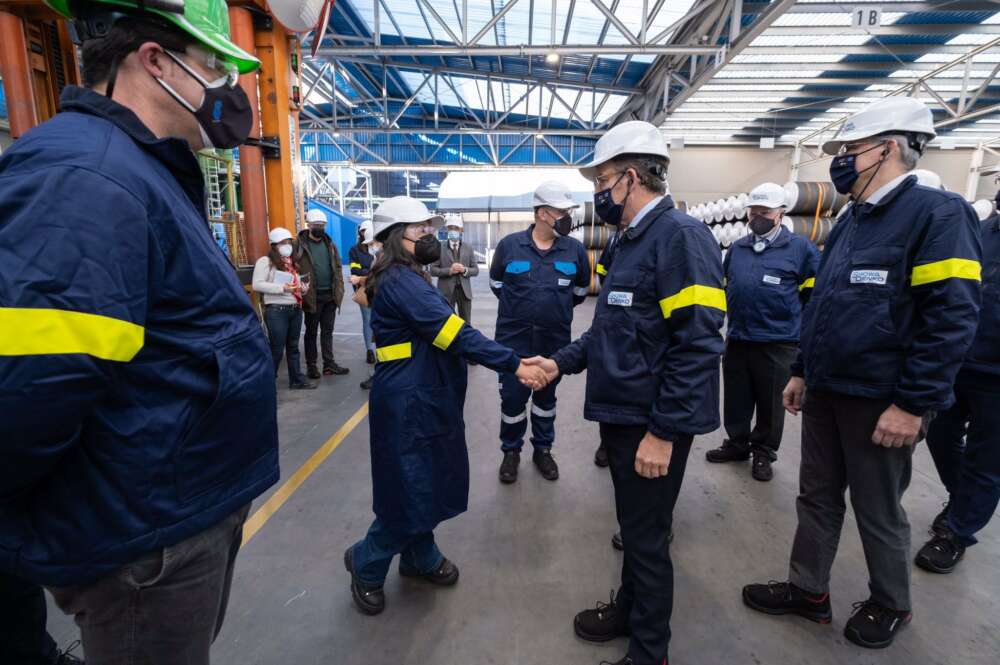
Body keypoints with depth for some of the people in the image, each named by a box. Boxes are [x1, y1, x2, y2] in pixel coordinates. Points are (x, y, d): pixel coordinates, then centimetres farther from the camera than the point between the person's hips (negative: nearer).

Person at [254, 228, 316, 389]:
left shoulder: (293, 262, 16)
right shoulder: (265, 261, -6)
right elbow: (256, 284, -15)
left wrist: (303, 288, 4)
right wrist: (282, 288, -20)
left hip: (296, 309, 7)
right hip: (276, 310, -7)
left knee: (293, 347, 14)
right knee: (277, 349, -1)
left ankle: (297, 380, 22)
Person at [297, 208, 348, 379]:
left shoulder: (329, 243, 11)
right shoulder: (300, 244, -5)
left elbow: (337, 267, 12)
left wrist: (339, 290, 4)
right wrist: (301, 288, -18)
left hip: (330, 295, 4)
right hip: (313, 296, -4)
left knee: (327, 331, 11)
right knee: (311, 332, 7)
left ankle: (329, 364, 18)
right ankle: (311, 365, 17)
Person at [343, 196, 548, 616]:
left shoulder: (407, 278, 14)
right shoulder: (401, 281, -19)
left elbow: (444, 335, 13)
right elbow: (455, 334, -26)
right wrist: (515, 366, -25)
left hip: (426, 400, 10)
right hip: (409, 406, -10)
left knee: (429, 484, 19)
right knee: (411, 493, 3)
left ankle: (420, 558, 39)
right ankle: (366, 564, 27)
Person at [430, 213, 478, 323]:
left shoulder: (468, 248, 8)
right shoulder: (439, 247, 0)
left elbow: (475, 270, 7)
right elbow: (433, 270, -3)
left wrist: (464, 270, -14)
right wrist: (449, 270, -18)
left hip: (464, 290, 3)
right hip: (446, 291, -3)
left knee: (466, 323, 10)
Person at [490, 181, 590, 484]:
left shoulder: (575, 249, -4)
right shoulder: (509, 244, -7)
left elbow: (581, 288, 14)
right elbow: (496, 281, 10)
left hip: (555, 340, 2)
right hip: (514, 338, -1)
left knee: (546, 396, 16)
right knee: (513, 397, 5)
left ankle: (543, 450, 34)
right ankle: (511, 451, 27)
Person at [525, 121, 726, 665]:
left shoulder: (680, 236, -18)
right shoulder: (631, 240, 13)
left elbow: (697, 345, -24)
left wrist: (663, 431, -23)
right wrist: (562, 361, 10)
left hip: (653, 424, -9)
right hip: (621, 414, 9)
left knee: (647, 537, 8)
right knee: (632, 527, 24)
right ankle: (628, 609, 45)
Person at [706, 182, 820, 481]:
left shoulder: (801, 248, -5)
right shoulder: (737, 248, 10)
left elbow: (814, 293, 0)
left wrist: (788, 318, 3)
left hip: (778, 343, -4)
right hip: (737, 339, 5)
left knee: (770, 402, 9)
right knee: (736, 398, 14)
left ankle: (763, 452, 26)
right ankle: (737, 443, 31)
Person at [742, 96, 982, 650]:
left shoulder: (936, 212, -13)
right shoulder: (851, 221, 11)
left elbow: (952, 318, -20)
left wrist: (913, 404, -22)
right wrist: (802, 371, 15)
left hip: (880, 402, -7)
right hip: (825, 392, 7)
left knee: (877, 511, 12)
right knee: (817, 497, 17)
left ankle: (889, 605, 37)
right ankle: (807, 591, 34)